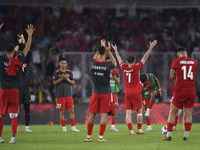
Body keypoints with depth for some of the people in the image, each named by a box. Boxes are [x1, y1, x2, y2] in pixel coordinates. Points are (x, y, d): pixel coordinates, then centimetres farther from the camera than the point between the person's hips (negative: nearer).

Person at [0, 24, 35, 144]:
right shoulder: (18, 60, -1)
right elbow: (27, 48, 10)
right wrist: (30, 35, 19)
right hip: (14, 91, 0)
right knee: (14, 115, 0)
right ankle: (13, 137, -8)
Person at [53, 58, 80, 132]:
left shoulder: (69, 72, 11)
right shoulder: (56, 72, 2)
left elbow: (73, 82, 9)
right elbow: (54, 82, -3)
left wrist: (67, 79, -10)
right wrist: (61, 78, -16)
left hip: (68, 94, 3)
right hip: (60, 95, -3)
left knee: (71, 110, -2)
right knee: (62, 111, -2)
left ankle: (73, 127, 1)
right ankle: (63, 127, 4)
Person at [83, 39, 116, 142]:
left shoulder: (92, 63, -6)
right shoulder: (108, 65, -11)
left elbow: (94, 58, 20)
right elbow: (114, 63, 14)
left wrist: (101, 47, 25)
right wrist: (109, 51, 9)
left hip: (95, 93, 2)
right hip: (106, 93, -2)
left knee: (92, 114, 8)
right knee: (104, 115, 0)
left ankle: (89, 137, 13)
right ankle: (100, 137, -4)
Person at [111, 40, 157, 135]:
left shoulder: (124, 68, 1)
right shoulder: (136, 67, -8)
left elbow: (119, 59, 18)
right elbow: (145, 58, -5)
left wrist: (115, 50, 33)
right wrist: (151, 48, -1)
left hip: (127, 93, 3)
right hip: (136, 93, -3)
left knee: (128, 113, -1)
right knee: (139, 111, 7)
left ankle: (131, 130, -9)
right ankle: (139, 129, 7)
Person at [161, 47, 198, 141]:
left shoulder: (176, 61, -4)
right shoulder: (194, 62, 7)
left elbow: (171, 76, 2)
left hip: (180, 91, -3)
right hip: (191, 90, 3)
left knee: (172, 112, 7)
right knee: (189, 113, 8)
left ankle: (169, 135, 4)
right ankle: (186, 135, 3)